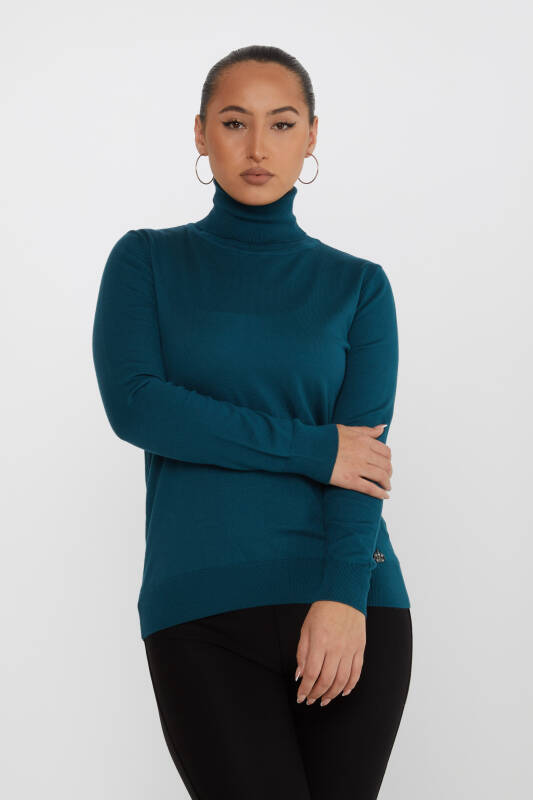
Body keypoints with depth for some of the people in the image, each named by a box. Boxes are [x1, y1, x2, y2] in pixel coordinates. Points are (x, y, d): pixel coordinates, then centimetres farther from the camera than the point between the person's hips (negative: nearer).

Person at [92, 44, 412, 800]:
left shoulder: (358, 285, 9)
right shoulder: (147, 261, 8)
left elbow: (365, 447, -3)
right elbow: (134, 404, -8)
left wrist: (344, 595, -18)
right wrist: (314, 450, -10)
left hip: (349, 604, 2)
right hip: (203, 612, -1)